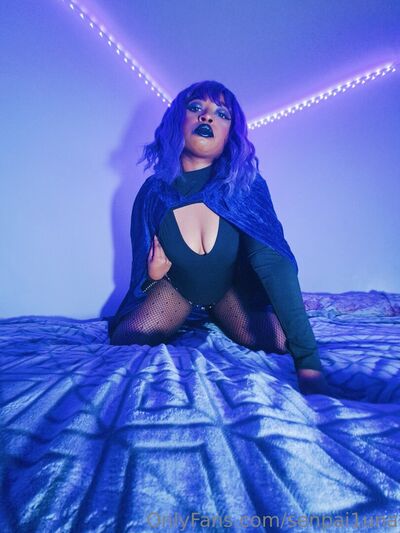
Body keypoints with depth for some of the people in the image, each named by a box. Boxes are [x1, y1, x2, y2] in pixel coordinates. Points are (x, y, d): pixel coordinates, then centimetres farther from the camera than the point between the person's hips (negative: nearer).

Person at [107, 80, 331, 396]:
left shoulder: (245, 185, -26)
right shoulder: (153, 193, -22)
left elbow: (275, 264, -37)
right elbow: (141, 273, -7)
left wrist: (309, 364, -45)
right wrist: (152, 276, -34)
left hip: (232, 287, 0)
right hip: (175, 287, 0)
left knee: (279, 341, -21)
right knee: (125, 340, -20)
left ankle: (213, 319, 14)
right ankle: (186, 321, 15)